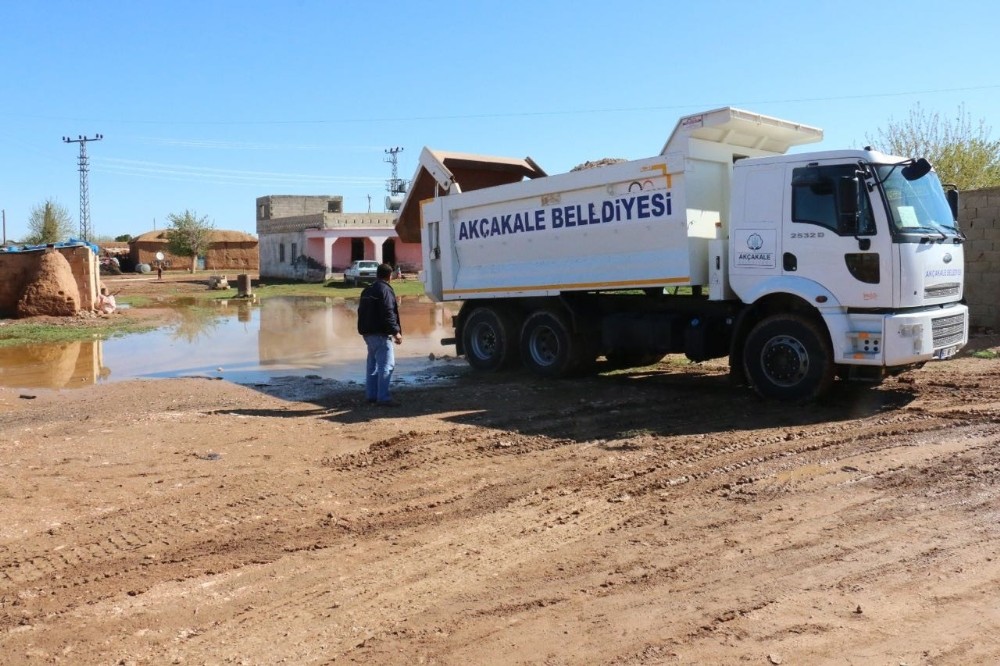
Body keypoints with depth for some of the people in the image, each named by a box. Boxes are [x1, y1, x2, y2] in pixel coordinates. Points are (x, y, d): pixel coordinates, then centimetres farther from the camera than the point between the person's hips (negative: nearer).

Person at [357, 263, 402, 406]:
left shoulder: (367, 290, 16)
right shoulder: (385, 290, -12)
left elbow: (362, 311, 21)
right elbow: (388, 314, -20)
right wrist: (396, 332, -18)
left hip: (368, 332, 10)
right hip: (380, 334, -10)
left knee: (372, 364, 15)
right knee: (386, 365, -9)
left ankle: (371, 394, 18)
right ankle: (383, 397, -13)